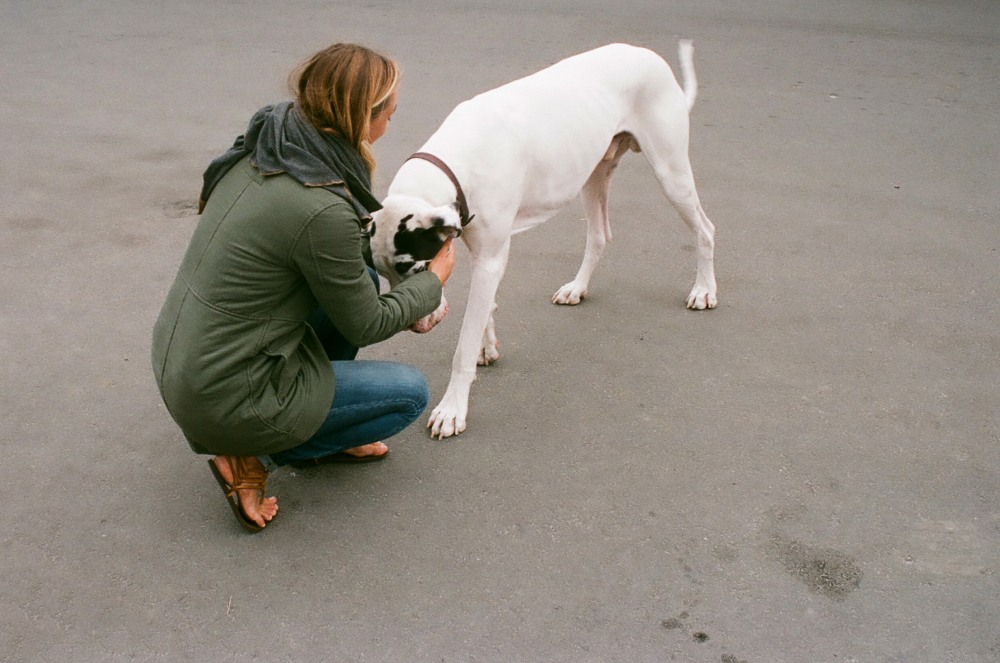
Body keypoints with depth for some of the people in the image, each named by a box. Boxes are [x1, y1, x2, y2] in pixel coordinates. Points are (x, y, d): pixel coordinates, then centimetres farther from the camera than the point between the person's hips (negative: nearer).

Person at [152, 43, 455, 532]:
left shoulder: (260, 150, -3)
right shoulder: (323, 210, -28)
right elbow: (366, 326, -11)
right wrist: (437, 276, 4)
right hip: (224, 403, -8)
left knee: (361, 273, 15)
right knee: (411, 391, 6)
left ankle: (323, 433, 22)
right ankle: (253, 457, 3)